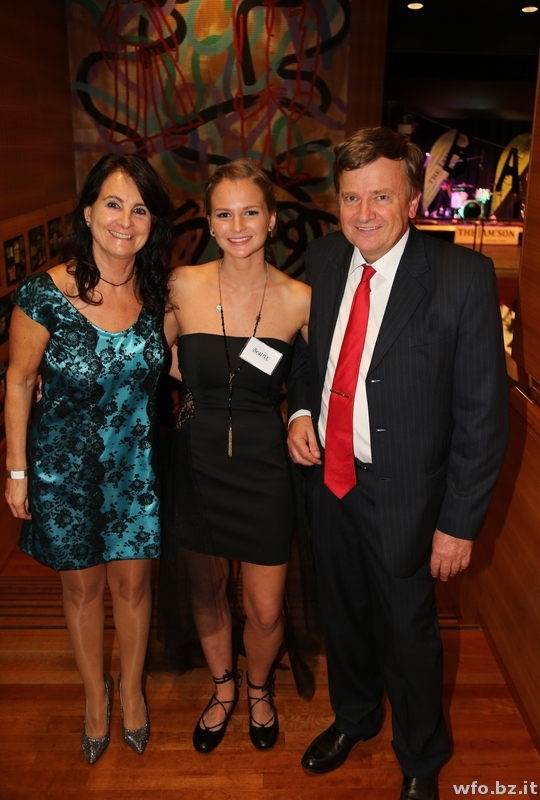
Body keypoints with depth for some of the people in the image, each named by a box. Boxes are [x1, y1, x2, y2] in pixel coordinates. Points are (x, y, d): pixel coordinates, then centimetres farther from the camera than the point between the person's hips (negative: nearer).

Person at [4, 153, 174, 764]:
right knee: (82, 585, 16)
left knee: (132, 581, 14)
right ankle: (95, 692, 43)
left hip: (135, 462, 3)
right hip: (63, 465, -2)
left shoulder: (156, 292, -7)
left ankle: (132, 686, 43)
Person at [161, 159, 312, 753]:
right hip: (196, 465, 1)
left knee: (265, 611, 9)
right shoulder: (182, 287, -7)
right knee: (206, 594, 20)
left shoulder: (299, 300, -9)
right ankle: (223, 689, 49)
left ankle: (258, 689, 44)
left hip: (263, 469, -1)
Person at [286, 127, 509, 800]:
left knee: (406, 631, 15)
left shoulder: (464, 277, -18)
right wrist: (300, 409, -6)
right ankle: (354, 717, 54)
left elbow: (483, 412, -14)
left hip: (402, 492, -4)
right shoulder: (322, 260, -2)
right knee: (341, 613, 24)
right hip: (327, 477, 5)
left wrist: (459, 522, -14)